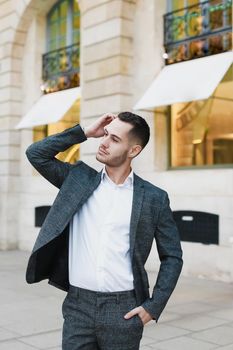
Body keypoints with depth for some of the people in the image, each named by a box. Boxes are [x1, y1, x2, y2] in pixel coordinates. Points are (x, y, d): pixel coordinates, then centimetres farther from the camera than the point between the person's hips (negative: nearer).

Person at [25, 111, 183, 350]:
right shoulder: (78, 178, 5)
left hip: (123, 310, -1)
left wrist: (153, 307, -4)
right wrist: (85, 132, -4)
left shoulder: (154, 198, -2)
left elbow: (172, 256, 3)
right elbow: (36, 153, -1)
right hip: (78, 305, 2)